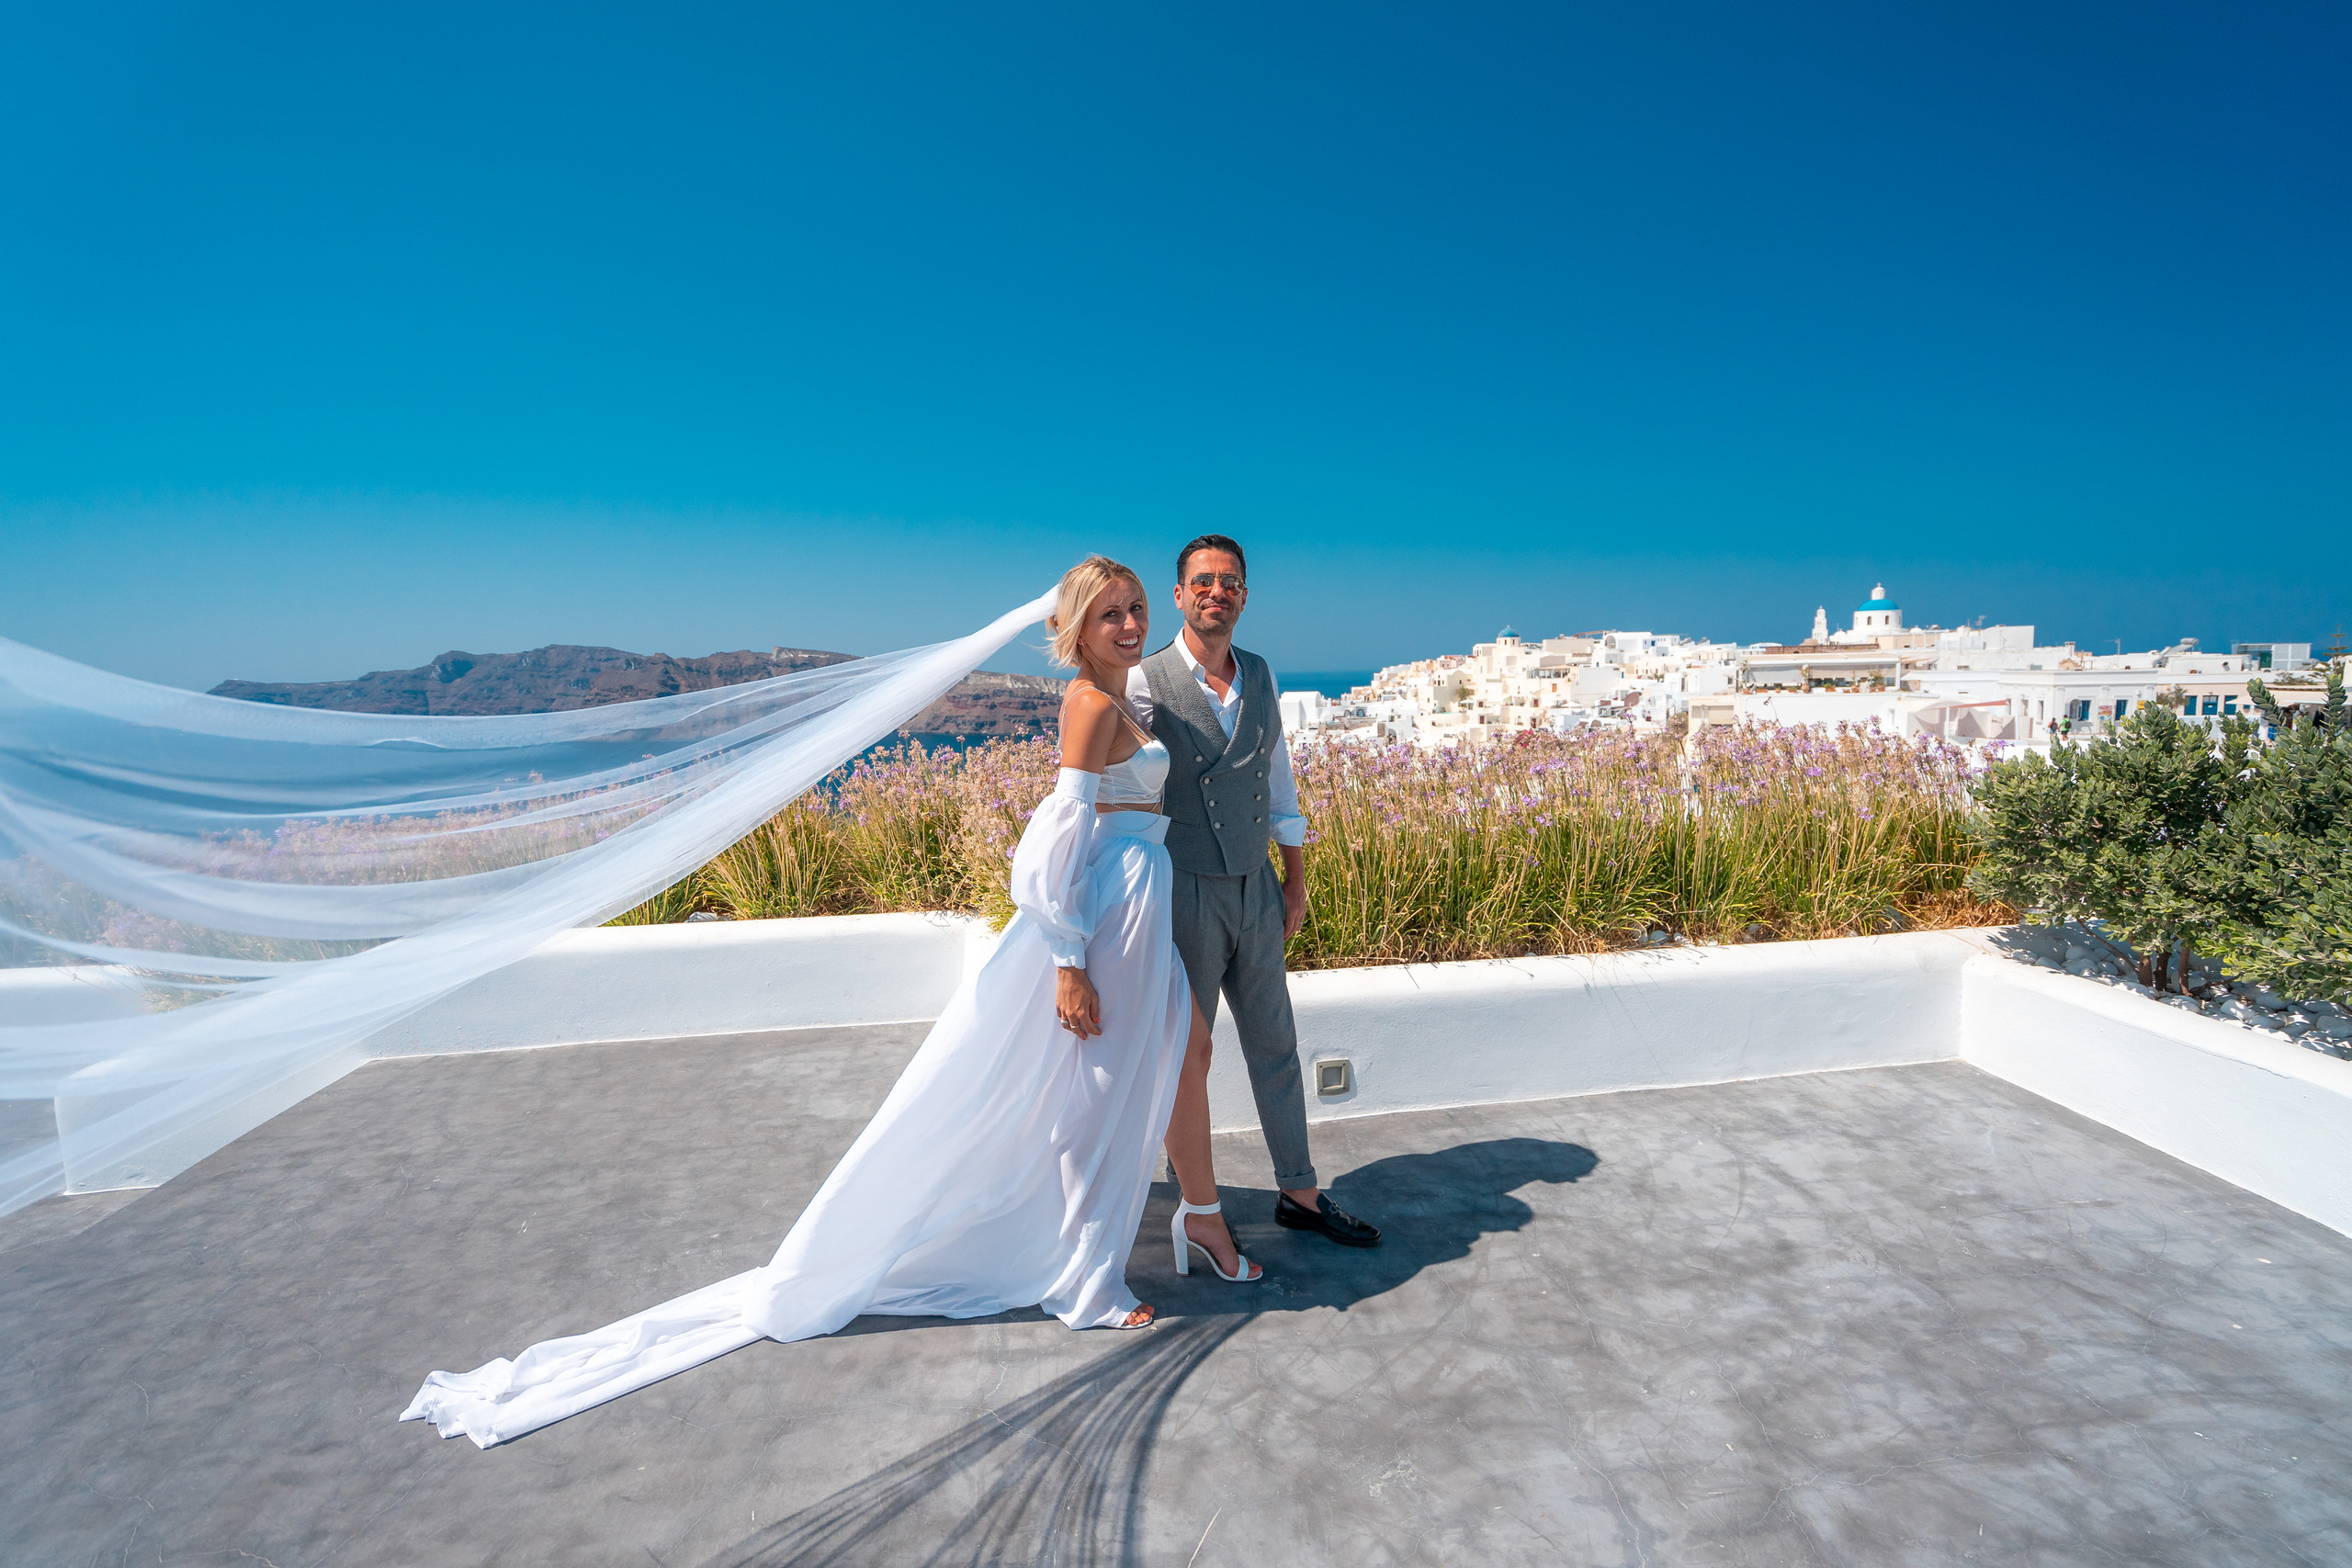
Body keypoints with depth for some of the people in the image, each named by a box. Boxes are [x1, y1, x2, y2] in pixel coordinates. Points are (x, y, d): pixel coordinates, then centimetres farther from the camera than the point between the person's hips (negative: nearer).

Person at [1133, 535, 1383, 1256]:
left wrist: (1296, 882, 13)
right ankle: (1199, 1213, 26)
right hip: (1184, 898, -5)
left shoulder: (1260, 675, 5)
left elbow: (1277, 782, 12)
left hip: (1255, 892, 6)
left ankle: (1299, 1194, 33)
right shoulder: (1142, 687, -12)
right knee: (1185, 1060, 7)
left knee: (1274, 1046, 16)